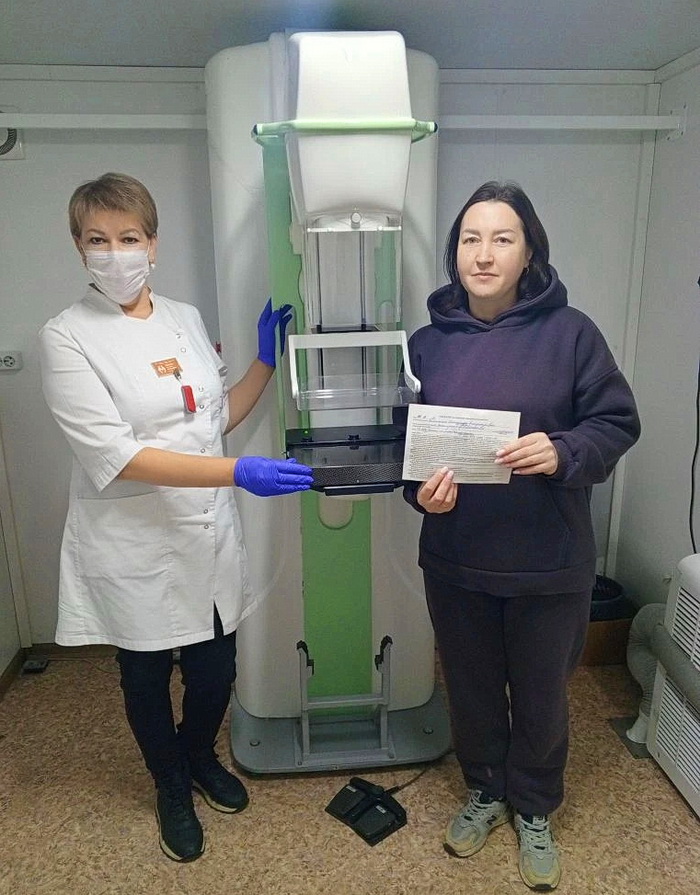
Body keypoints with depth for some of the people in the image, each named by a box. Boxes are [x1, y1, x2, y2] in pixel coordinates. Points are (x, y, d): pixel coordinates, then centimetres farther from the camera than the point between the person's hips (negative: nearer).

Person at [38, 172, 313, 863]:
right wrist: (239, 472, -30)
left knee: (215, 669, 16)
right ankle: (171, 790, 46)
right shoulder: (67, 337, -12)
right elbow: (115, 456, -22)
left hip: (209, 533, 4)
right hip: (135, 546, -4)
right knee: (147, 676, 18)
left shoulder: (186, 319, 4)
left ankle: (201, 759, 50)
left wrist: (267, 359, 1)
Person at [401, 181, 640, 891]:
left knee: (540, 695, 18)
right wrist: (421, 490, -14)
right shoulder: (428, 342, 0)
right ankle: (485, 792, 50)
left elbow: (617, 422, -5)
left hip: (549, 562, -2)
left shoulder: (569, 332, -9)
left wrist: (563, 454, -24)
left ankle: (533, 811, 47)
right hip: (455, 558, 3)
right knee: (471, 687, 21)